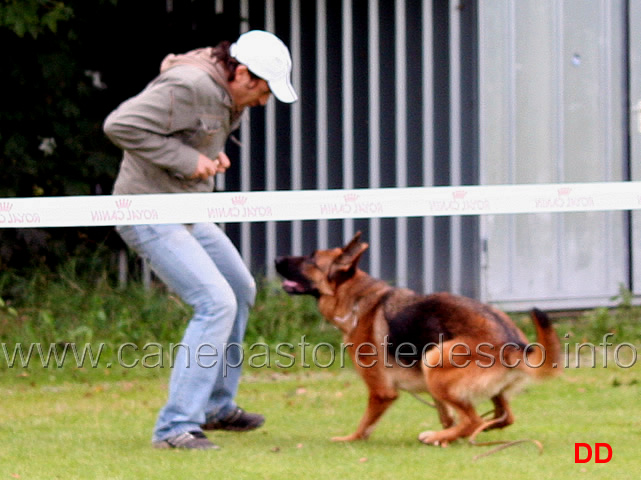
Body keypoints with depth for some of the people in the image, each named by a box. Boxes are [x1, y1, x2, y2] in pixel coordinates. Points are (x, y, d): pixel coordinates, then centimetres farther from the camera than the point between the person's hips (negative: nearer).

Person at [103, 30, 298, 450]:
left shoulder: (226, 97, 8)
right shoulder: (189, 87, -23)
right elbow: (120, 125, -29)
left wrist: (213, 155, 5)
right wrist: (186, 159, -25)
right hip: (150, 215, -11)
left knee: (241, 290, 22)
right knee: (216, 302, -19)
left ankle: (217, 406, 35)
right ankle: (176, 427, -18)